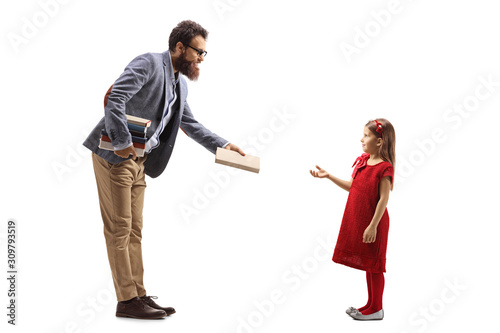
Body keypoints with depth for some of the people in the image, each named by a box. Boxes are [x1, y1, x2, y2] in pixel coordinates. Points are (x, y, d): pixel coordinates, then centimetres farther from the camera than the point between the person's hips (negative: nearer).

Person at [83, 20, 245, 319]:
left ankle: (139, 295, 16)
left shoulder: (180, 84, 16)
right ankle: (127, 301, 2)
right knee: (119, 229, -4)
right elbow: (115, 98, -23)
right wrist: (122, 142, -25)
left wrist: (222, 145, 11)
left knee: (134, 230, 10)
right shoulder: (149, 63, -11)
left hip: (139, 161, 9)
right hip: (115, 156, -9)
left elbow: (190, 124, 21)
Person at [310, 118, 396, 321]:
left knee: (374, 265, 4)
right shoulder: (362, 161, 6)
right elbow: (351, 187, 15)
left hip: (373, 223, -8)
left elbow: (384, 199, -19)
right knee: (367, 264, 16)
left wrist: (373, 226, -22)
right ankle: (371, 305, 29)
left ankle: (376, 309, 18)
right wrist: (328, 176, 9)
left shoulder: (384, 168, -17)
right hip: (357, 220, 8)